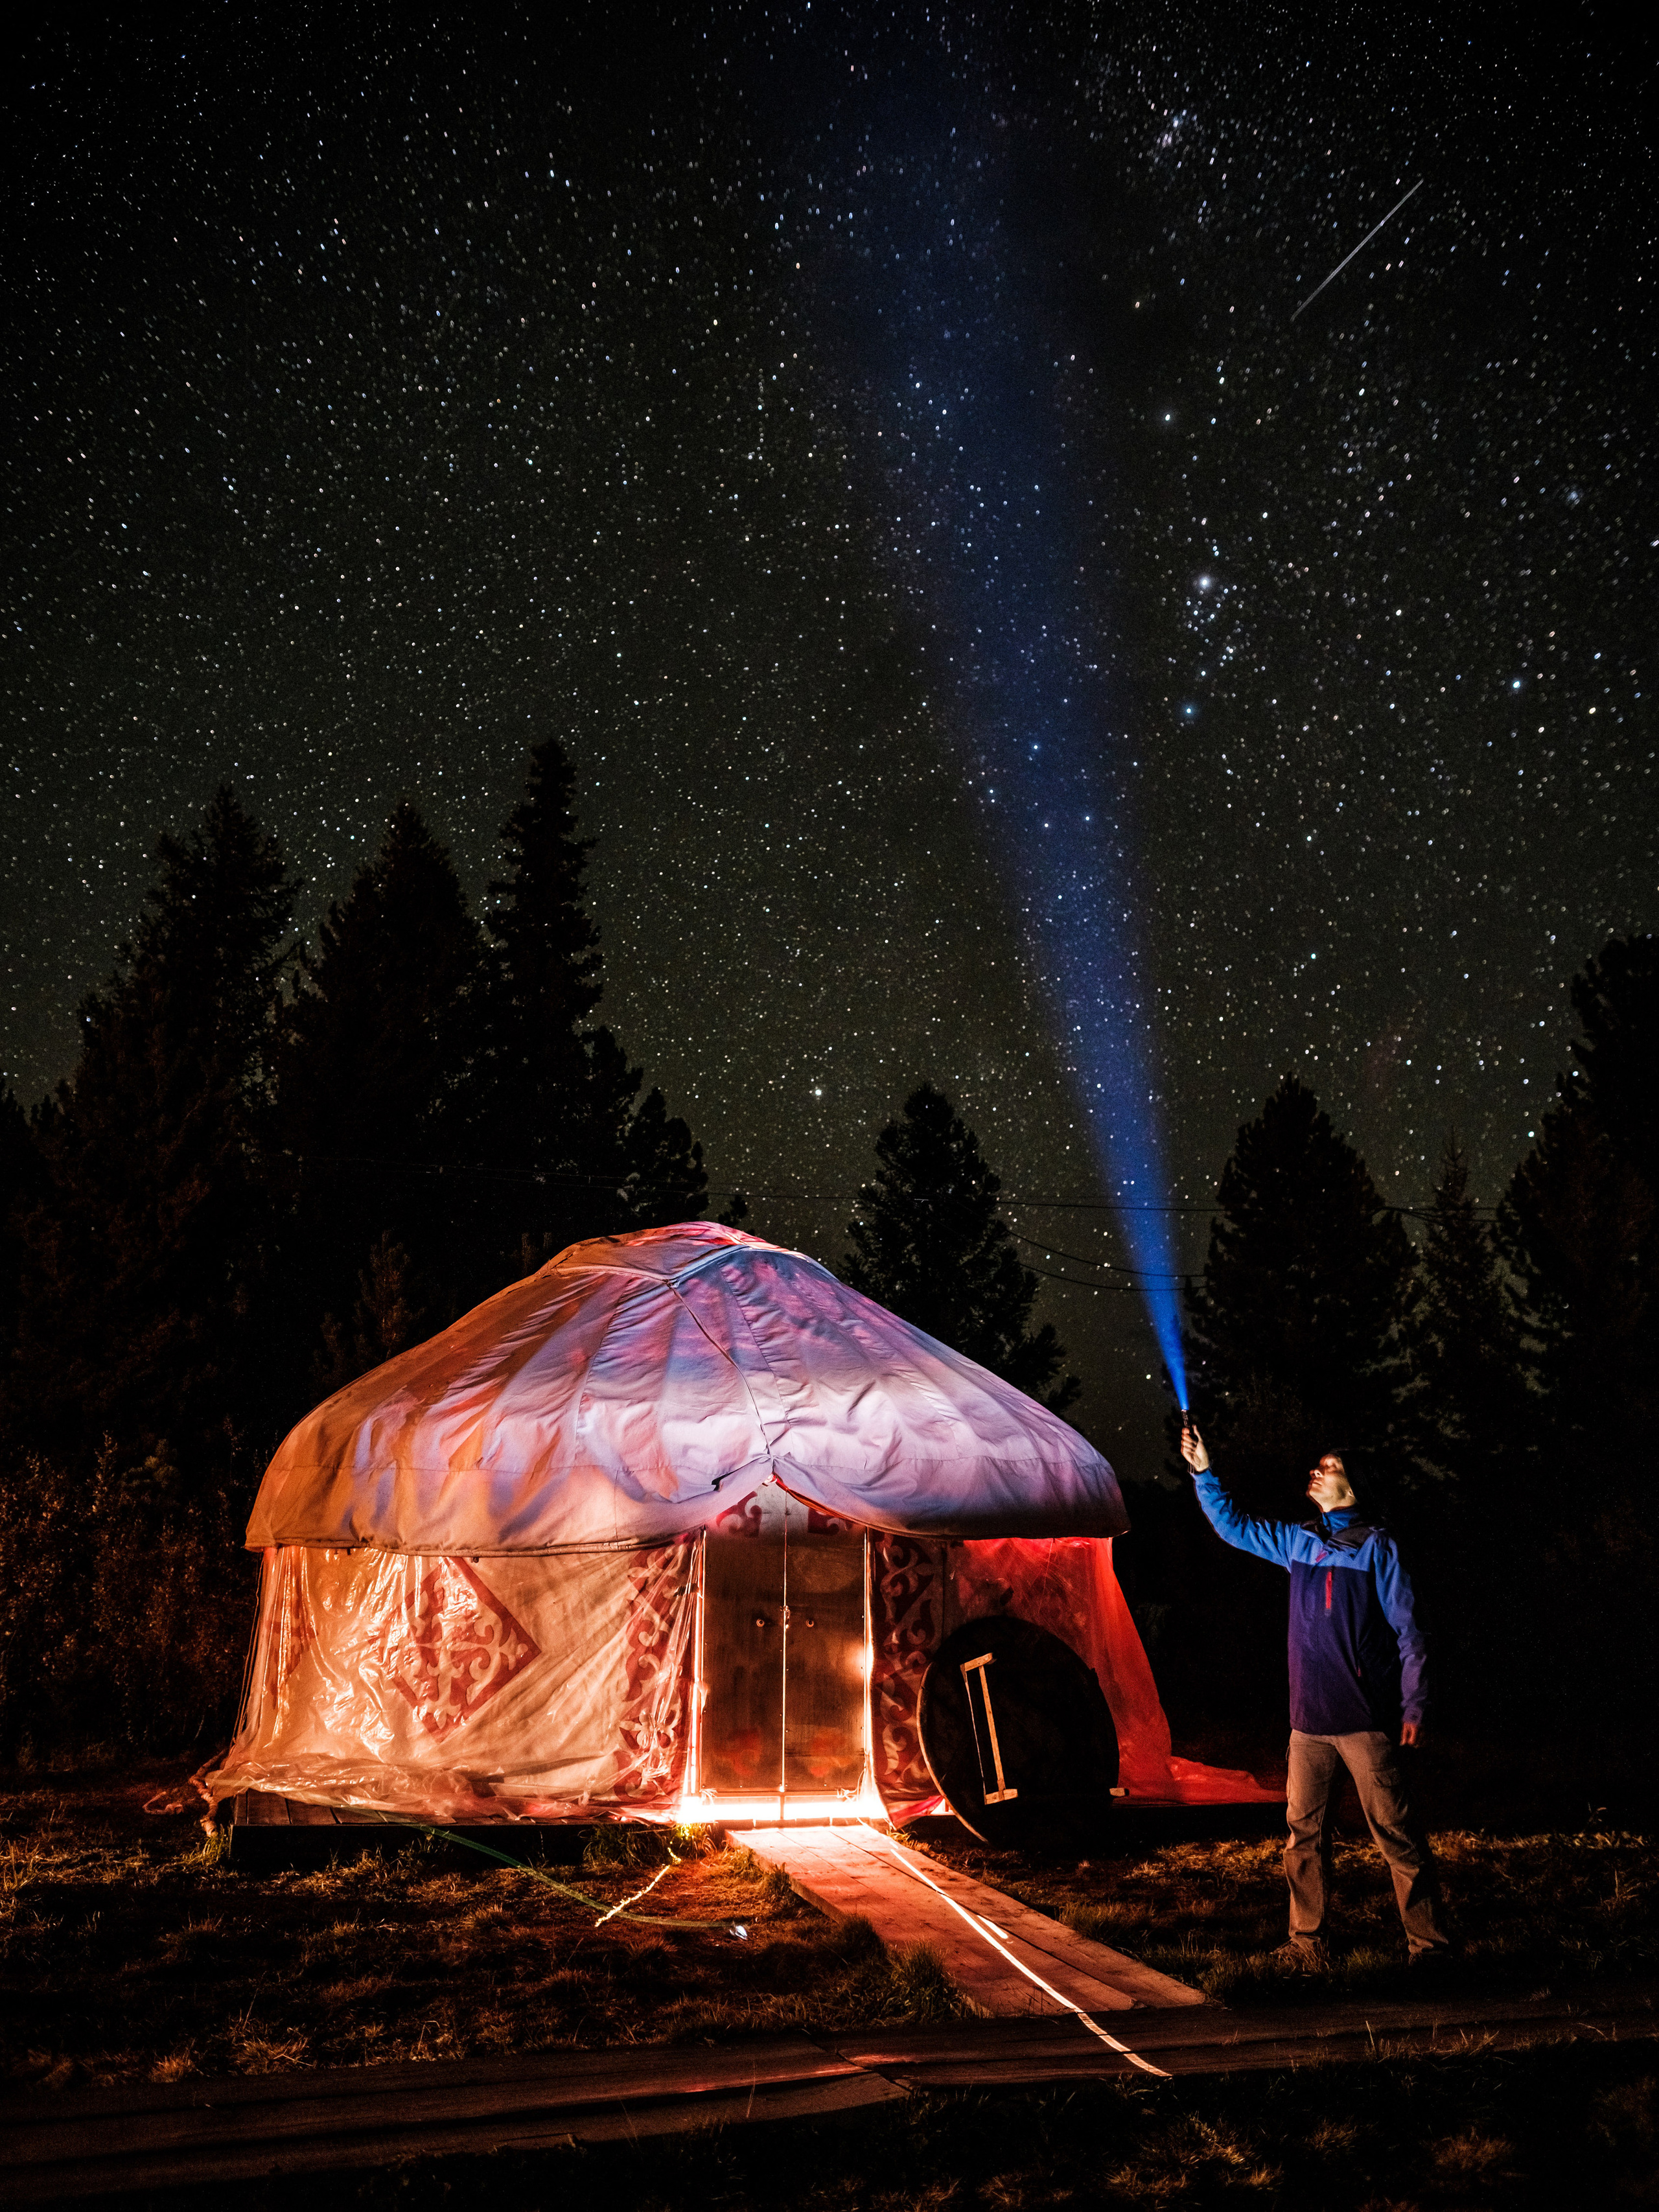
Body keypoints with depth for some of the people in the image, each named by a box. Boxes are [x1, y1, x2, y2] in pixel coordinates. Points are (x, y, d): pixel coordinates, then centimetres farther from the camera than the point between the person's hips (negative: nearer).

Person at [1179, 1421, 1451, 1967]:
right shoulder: (1297, 1541, 12)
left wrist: (1414, 1705, -8)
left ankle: (1428, 1941, 8)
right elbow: (1233, 1526, 20)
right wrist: (1204, 1473, 10)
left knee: (1394, 1830, -2)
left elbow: (1407, 1630, -3)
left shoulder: (1376, 1546, -2)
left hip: (1364, 1716, -5)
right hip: (1309, 1716, 5)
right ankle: (1307, 1940, 17)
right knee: (1304, 1830, 8)